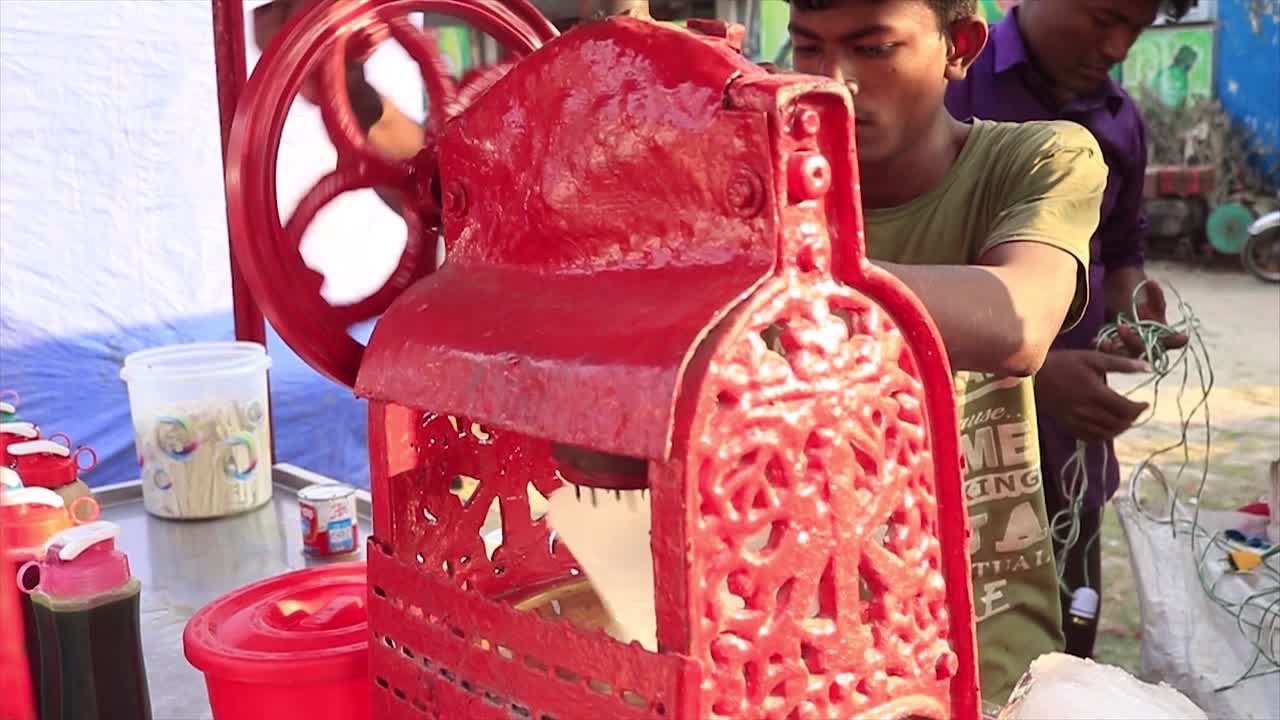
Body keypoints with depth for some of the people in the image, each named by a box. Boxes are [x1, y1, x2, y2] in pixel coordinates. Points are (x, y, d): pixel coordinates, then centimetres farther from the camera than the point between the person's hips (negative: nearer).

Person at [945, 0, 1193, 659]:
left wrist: (1130, 307, -1)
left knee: (1064, 666, 13)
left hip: (1068, 449, 6)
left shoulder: (1121, 123, 10)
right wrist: (1028, 369, -22)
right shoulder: (943, 89, -10)